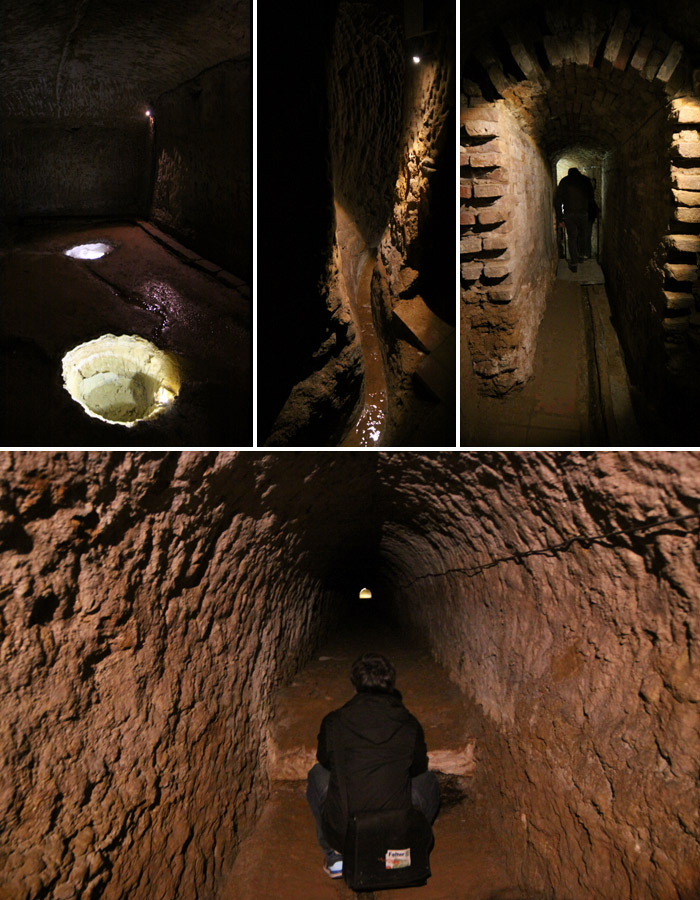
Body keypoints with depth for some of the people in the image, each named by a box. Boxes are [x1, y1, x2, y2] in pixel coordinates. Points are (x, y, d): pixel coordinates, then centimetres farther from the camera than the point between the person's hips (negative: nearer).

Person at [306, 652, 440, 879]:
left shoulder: (333, 722, -5)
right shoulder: (410, 726, -4)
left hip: (342, 834, 0)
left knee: (317, 774, 28)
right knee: (428, 781, 27)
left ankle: (336, 856, 21)